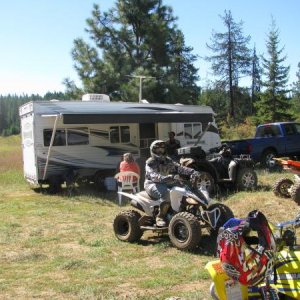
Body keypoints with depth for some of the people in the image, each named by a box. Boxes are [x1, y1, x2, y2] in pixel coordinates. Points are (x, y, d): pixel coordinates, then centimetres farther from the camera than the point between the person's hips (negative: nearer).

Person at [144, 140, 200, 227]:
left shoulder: (168, 161, 19)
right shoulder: (150, 162, -1)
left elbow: (179, 168, 5)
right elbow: (152, 175, -20)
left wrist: (192, 171, -12)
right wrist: (164, 178, -40)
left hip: (167, 184, 6)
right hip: (153, 184, -6)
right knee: (165, 193, -37)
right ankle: (160, 217, -28)